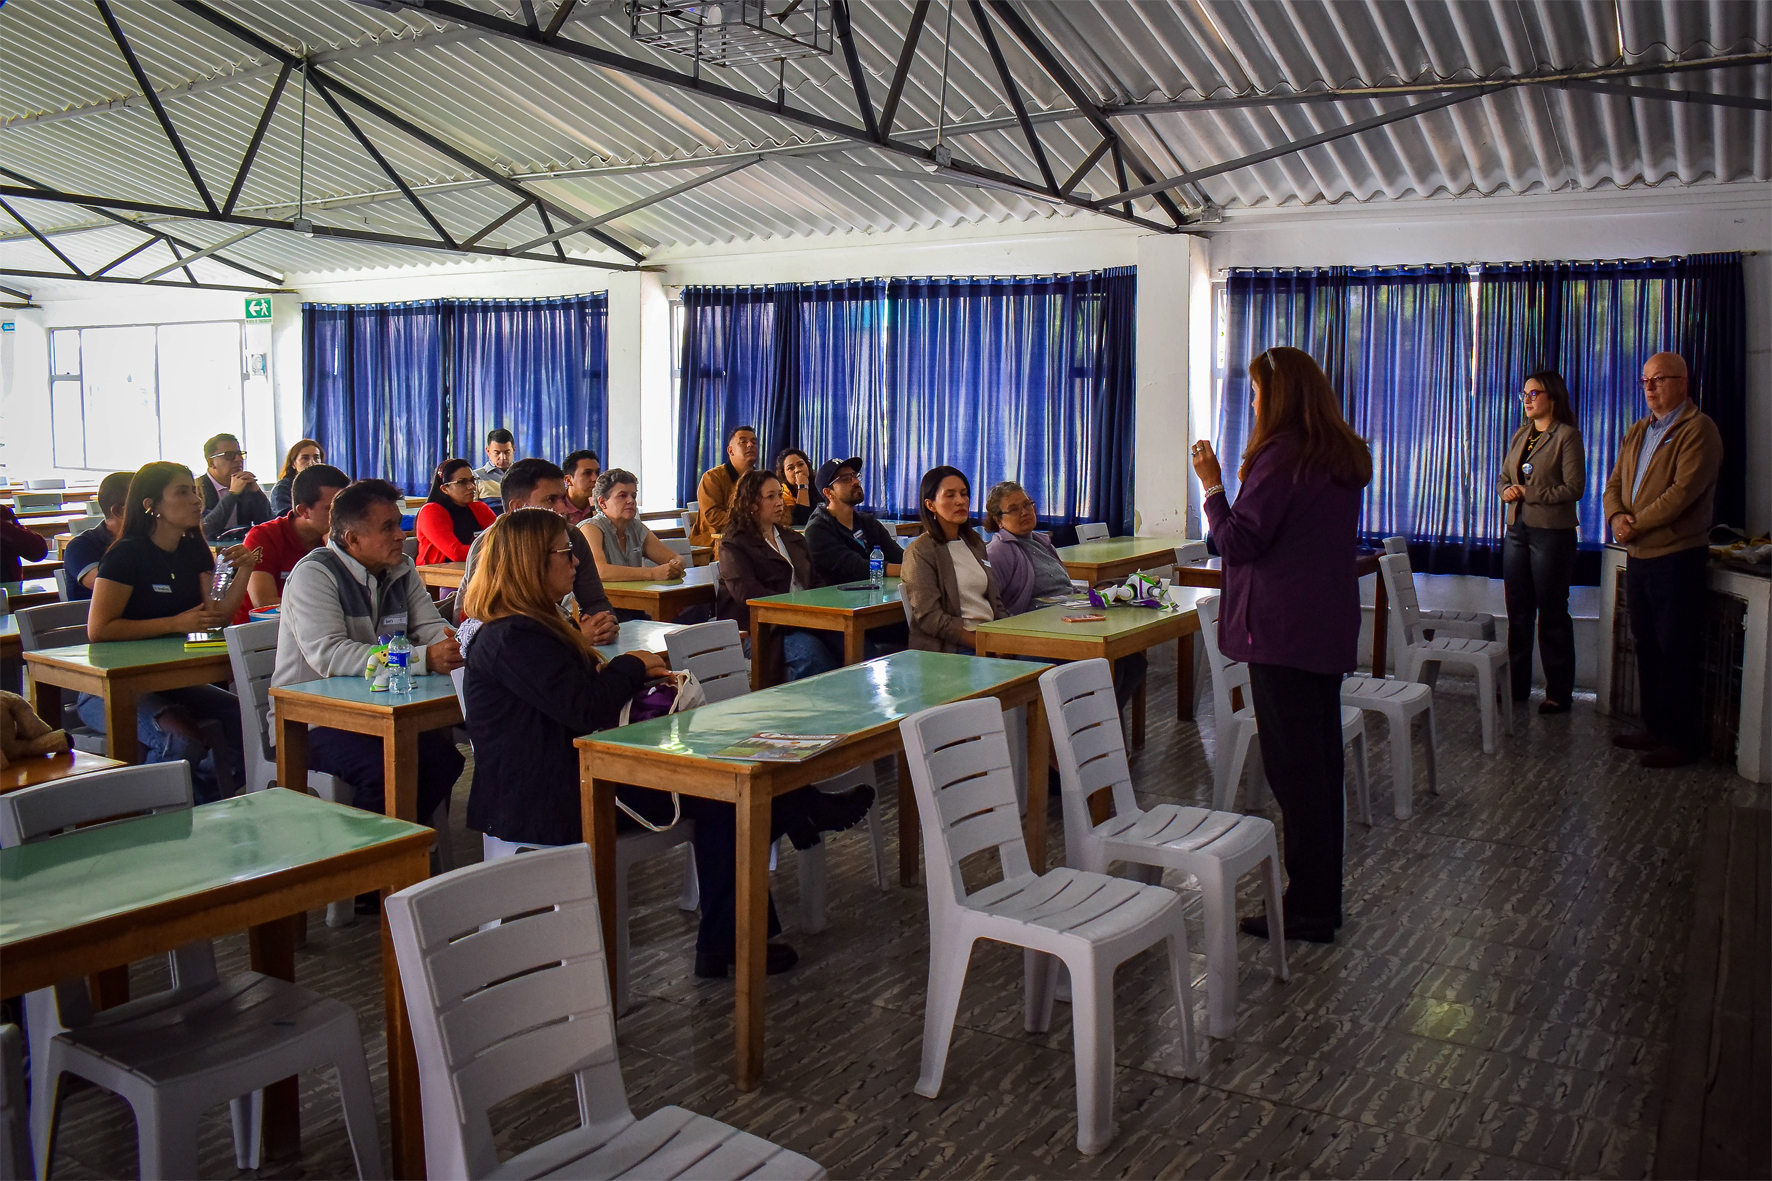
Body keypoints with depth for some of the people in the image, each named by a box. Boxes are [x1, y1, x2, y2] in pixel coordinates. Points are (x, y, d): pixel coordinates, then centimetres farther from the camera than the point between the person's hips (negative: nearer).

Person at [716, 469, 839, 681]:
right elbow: (746, 592, -11)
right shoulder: (733, 545, 5)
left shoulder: (793, 539, 27)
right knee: (808, 649, -36)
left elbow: (815, 582, 25)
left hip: (802, 621, 6)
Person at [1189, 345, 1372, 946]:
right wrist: (1248, 488, 17)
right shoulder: (1345, 458, 13)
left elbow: (1238, 542, -15)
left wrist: (1214, 486, -5)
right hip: (1331, 626, 9)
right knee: (1322, 760, 14)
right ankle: (1323, 899, 25)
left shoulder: (1281, 456, -15)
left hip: (1282, 629, -9)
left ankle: (1307, 910, 4)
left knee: (1293, 766, -3)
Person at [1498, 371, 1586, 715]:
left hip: (1551, 532, -7)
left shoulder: (1567, 436, -7)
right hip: (1517, 529, 7)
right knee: (1518, 611, 11)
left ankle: (1559, 693, 8)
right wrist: (1508, 491, -4)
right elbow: (1504, 477, 18)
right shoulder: (1520, 435, 13)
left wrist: (1529, 493, -17)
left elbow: (1573, 489, -13)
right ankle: (1517, 684, 20)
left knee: (1552, 614, 0)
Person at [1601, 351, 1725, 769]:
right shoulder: (1637, 432, 15)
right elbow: (1615, 484, 13)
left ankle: (1680, 739, 6)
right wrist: (1617, 516, -7)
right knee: (1647, 646, 14)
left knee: (1676, 652, -2)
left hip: (1677, 556, -8)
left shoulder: (1698, 430, -10)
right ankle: (1654, 728, 24)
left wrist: (1636, 525, -16)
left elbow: (1684, 491, -20)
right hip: (1638, 554, 8)